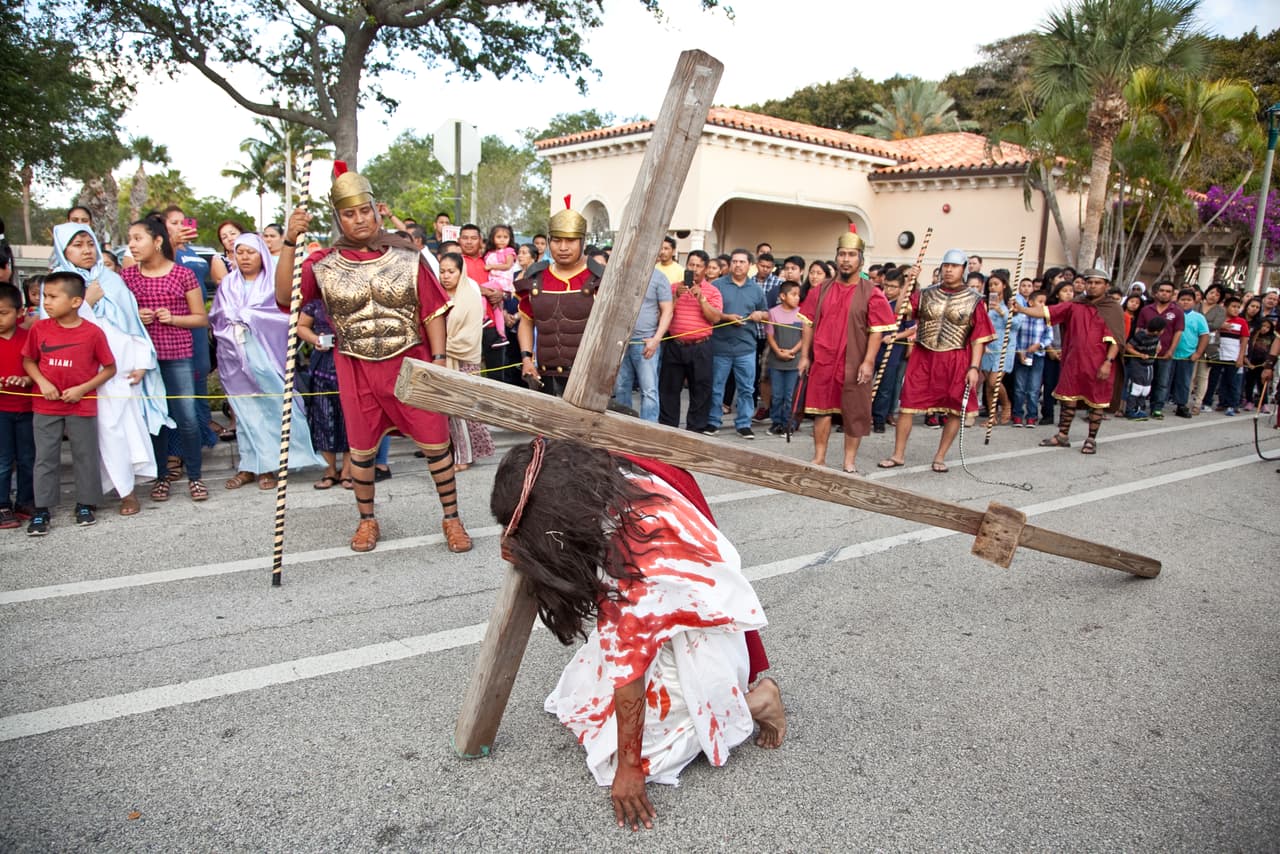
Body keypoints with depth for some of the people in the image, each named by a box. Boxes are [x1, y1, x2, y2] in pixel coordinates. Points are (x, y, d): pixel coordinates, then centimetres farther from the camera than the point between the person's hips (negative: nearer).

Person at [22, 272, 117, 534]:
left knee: (85, 457, 8)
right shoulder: (39, 328, -3)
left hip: (82, 407, -2)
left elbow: (110, 368, -4)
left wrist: (83, 388, -13)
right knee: (45, 459, 7)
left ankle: (85, 504, 23)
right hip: (45, 407, 2)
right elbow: (28, 360, 9)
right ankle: (41, 510, 15)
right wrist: (42, 382, -8)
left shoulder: (93, 332, -10)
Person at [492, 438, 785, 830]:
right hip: (673, 611, 8)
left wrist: (628, 767, -17)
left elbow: (629, 667, -29)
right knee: (580, 699, 8)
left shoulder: (627, 556, -37)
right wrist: (525, 548, -4)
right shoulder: (609, 478, -17)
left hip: (699, 632, -8)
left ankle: (753, 701, 4)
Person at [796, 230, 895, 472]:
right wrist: (804, 356, 4)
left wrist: (868, 362, -14)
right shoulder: (822, 290, 7)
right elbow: (809, 324, 9)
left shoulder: (871, 293, -4)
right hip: (822, 361, 3)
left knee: (854, 412, 5)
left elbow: (877, 331, -7)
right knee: (822, 409, 9)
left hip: (854, 364, -3)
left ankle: (850, 461, 16)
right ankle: (819, 458, 20)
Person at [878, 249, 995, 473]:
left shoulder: (974, 300, 1)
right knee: (908, 404, 0)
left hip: (956, 361, -1)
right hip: (923, 358, 1)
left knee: (954, 410, 4)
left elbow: (979, 337, -1)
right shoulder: (926, 294, 7)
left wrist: (974, 367, -9)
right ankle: (898, 454, 11)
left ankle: (940, 457, 18)